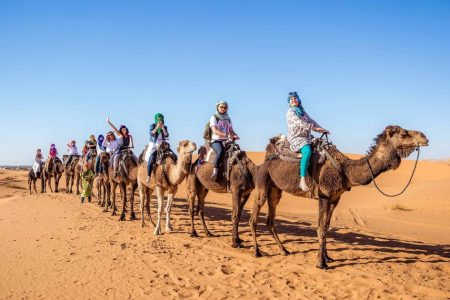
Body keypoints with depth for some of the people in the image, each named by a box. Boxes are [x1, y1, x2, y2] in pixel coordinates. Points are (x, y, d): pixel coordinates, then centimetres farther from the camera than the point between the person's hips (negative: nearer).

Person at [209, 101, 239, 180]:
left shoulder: (228, 119, 17)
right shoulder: (214, 118, -1)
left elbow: (231, 130, 17)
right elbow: (215, 131, -14)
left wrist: (235, 135, -8)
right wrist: (227, 135, -26)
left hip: (226, 141, 6)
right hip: (216, 140, -5)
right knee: (220, 151, -36)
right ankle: (215, 171, -32)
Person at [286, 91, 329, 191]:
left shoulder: (302, 111, 20)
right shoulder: (290, 112, -3)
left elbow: (311, 121, 16)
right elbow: (299, 123, -15)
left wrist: (321, 129, 2)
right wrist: (315, 128, -17)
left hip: (306, 137, 8)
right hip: (296, 138, -8)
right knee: (307, 151, -34)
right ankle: (302, 180, -39)